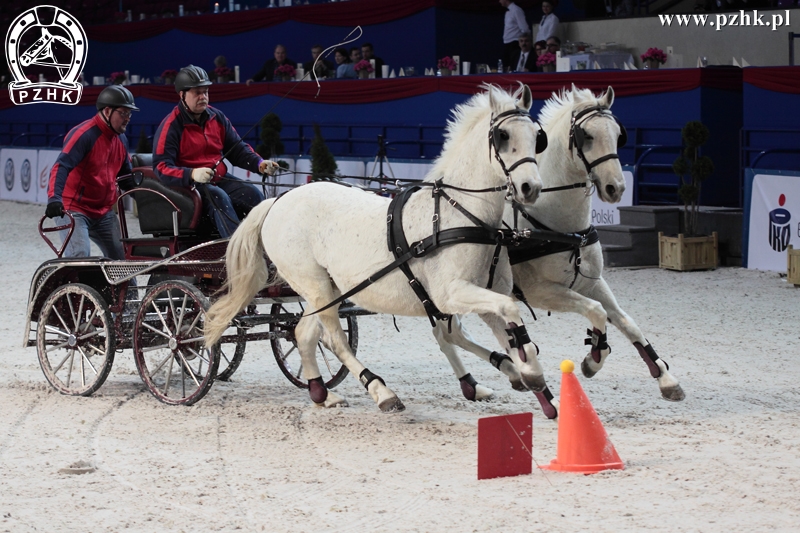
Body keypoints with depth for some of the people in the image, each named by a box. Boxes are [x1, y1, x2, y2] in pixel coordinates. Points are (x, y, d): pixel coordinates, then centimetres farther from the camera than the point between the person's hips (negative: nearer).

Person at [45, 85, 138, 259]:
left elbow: (126, 174, 25)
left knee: (122, 259, 7)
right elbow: (60, 168, -29)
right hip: (73, 210, -8)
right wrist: (54, 198, -43)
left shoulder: (121, 139, 9)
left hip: (103, 213, 8)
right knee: (80, 256, -24)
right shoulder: (84, 134, -18)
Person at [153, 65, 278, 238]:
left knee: (252, 193, -15)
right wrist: (192, 174, -36)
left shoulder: (217, 117, 9)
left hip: (220, 179, 7)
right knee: (218, 197, -33)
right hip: (188, 184, -7)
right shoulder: (171, 126, -11)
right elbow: (161, 167, -19)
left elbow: (238, 149, 16)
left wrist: (259, 164, -4)